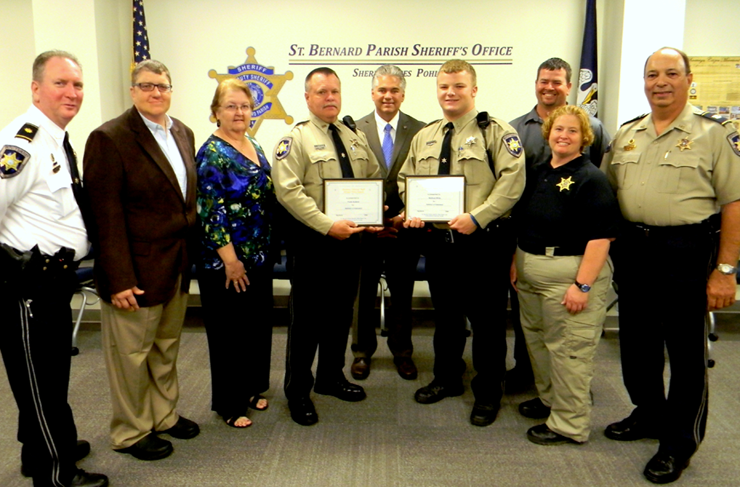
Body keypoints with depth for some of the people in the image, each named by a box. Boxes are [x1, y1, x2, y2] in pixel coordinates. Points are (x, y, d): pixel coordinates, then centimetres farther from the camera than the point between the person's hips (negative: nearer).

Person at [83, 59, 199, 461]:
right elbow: (106, 216, -17)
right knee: (132, 354, 9)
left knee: (167, 348, 21)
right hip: (136, 271, -7)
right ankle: (130, 432, 28)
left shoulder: (183, 133, 8)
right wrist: (119, 279, -20)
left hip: (177, 267, 7)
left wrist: (191, 254, 7)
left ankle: (164, 414, 39)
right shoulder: (109, 138, -13)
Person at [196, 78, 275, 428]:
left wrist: (267, 250, 12)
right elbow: (211, 211, -18)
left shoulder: (255, 149, 10)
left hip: (259, 256, 8)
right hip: (225, 261, -8)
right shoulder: (212, 154, -13)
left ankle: (251, 387, 34)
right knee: (228, 331, 5)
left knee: (258, 324, 16)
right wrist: (230, 260, -19)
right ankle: (229, 403, 21)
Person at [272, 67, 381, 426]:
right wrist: (328, 225, -24)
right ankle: (297, 391, 18)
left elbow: (376, 180, 17)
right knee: (307, 317, 2)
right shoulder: (295, 139, -7)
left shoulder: (356, 138, 13)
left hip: (351, 238, 6)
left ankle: (331, 377, 34)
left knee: (341, 313, 16)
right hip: (313, 241, -6)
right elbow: (288, 191, -18)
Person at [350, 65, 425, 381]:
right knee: (363, 293, 13)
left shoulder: (419, 131, 0)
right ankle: (362, 352, 31)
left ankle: (402, 352, 32)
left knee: (402, 295, 14)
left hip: (404, 228, 1)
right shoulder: (355, 130, -1)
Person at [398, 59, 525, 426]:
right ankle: (446, 379, 37)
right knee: (445, 314, 19)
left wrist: (476, 217, -24)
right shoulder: (423, 137, 13)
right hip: (437, 240, 6)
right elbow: (405, 180, 18)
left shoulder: (496, 132, -6)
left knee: (487, 320, 4)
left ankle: (488, 393, 21)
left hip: (483, 242, -5)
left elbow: (511, 182, -15)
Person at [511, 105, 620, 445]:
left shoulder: (590, 179, -12)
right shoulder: (536, 173, 11)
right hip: (530, 271, 8)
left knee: (568, 348, -1)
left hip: (570, 273, -8)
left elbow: (601, 236, -19)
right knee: (536, 337, 19)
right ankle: (548, 397, 39)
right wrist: (516, 261, 13)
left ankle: (569, 423, 14)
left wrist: (583, 285, -23)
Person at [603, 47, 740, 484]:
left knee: (686, 351, 5)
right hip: (632, 250, 5)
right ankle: (649, 415, 36)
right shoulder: (626, 134, 11)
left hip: (686, 254, -5)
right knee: (636, 343, 15)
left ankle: (679, 442, 20)